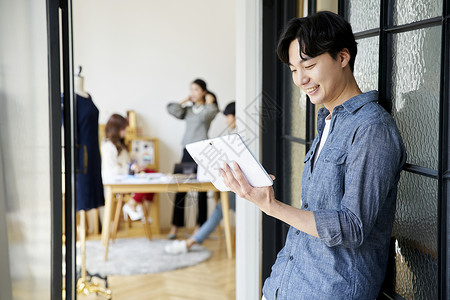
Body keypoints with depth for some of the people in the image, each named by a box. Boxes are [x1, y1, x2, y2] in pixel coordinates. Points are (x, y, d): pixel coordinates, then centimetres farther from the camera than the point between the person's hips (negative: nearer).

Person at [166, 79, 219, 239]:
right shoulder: (188, 109, 15)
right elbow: (172, 109, 0)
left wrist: (208, 103, -3)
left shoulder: (211, 108, 3)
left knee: (201, 190, 1)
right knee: (180, 189, 1)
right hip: (187, 150, 4)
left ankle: (199, 226, 10)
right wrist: (186, 100, 10)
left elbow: (203, 116, -18)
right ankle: (175, 227, 5)